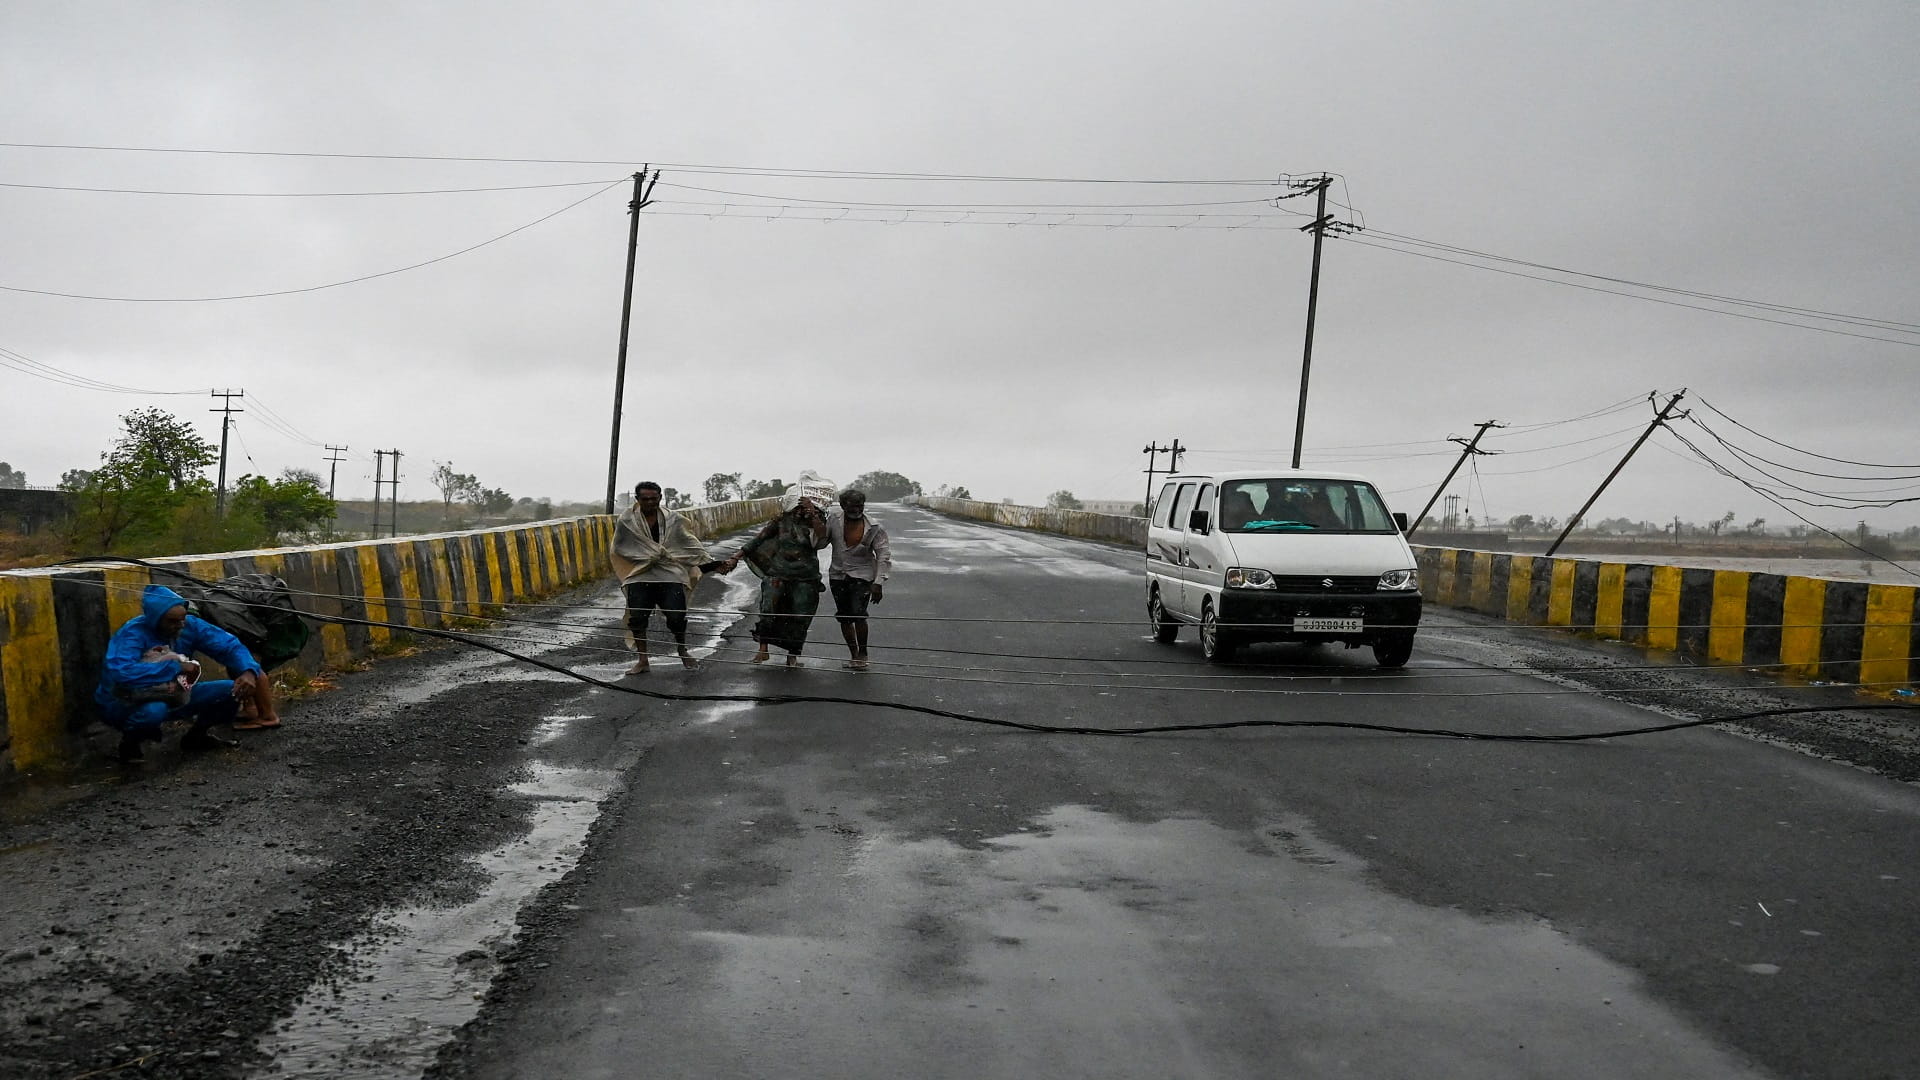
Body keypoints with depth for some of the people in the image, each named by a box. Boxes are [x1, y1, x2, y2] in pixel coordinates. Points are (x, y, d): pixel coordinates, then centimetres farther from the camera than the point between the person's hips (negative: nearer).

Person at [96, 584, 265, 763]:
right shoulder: (133, 633, -26)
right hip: (126, 703, -6)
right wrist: (177, 667, -34)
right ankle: (129, 743, -5)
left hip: (173, 697, 6)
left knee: (232, 691, -10)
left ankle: (196, 735, 17)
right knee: (154, 710, -41)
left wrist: (248, 672, -34)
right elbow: (121, 672, -43)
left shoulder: (190, 626, -11)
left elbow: (230, 645, -12)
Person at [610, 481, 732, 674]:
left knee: (677, 616, -8)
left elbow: (691, 546, 6)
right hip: (639, 576, 0)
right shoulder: (627, 521, 2)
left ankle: (681, 648, 22)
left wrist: (714, 564, -3)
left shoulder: (673, 519, 6)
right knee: (637, 617, -4)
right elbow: (619, 548, 3)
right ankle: (642, 660, 14)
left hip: (670, 575, 0)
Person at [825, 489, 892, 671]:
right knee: (844, 618, 6)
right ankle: (854, 655, 20)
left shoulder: (873, 527, -7)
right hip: (838, 575, 3)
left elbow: (884, 555, -6)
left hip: (862, 575, -3)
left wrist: (878, 583, -12)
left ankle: (863, 654, 1)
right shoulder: (833, 521, -3)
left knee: (858, 614, -17)